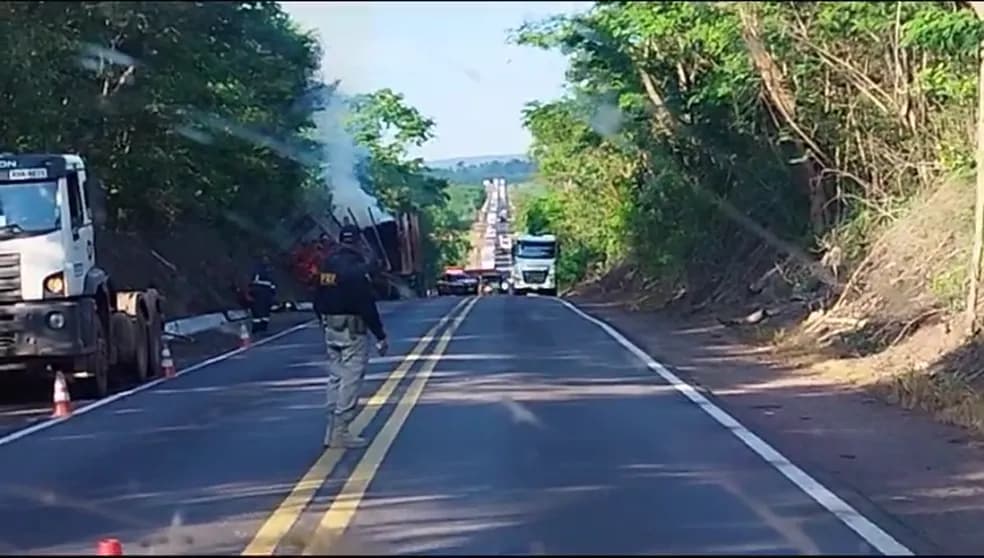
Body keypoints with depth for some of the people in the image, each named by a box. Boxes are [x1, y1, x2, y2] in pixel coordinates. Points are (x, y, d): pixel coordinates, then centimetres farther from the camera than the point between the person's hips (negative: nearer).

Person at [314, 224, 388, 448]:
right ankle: (341, 432, -6)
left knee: (335, 377, 15)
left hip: (331, 329, 8)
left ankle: (332, 429, 18)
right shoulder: (356, 268, -16)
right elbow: (367, 305, -18)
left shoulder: (326, 266, 9)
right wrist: (380, 335, -13)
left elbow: (318, 301, 15)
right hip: (352, 330, -8)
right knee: (350, 379, -4)